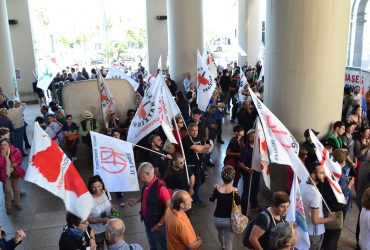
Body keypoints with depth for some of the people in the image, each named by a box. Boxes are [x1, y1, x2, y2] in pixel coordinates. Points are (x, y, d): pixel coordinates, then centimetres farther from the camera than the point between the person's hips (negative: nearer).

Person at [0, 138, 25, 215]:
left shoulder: (15, 151, -17)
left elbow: (20, 158, 0)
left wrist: (17, 163, -20)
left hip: (15, 172, 1)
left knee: (16, 189, 16)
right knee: (8, 190, 0)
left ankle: (17, 204, 38)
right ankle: (8, 207, 19)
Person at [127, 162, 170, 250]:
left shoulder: (160, 187, -29)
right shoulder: (146, 185, -4)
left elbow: (168, 206, -24)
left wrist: (160, 224, -20)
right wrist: (136, 200, 0)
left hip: (157, 224, -7)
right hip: (147, 221, 7)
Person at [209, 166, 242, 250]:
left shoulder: (217, 188, -12)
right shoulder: (234, 191, -18)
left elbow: (211, 200, 6)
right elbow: (238, 208, -12)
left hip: (217, 218, 4)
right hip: (229, 220, -4)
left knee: (220, 232, 34)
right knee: (229, 242, 10)